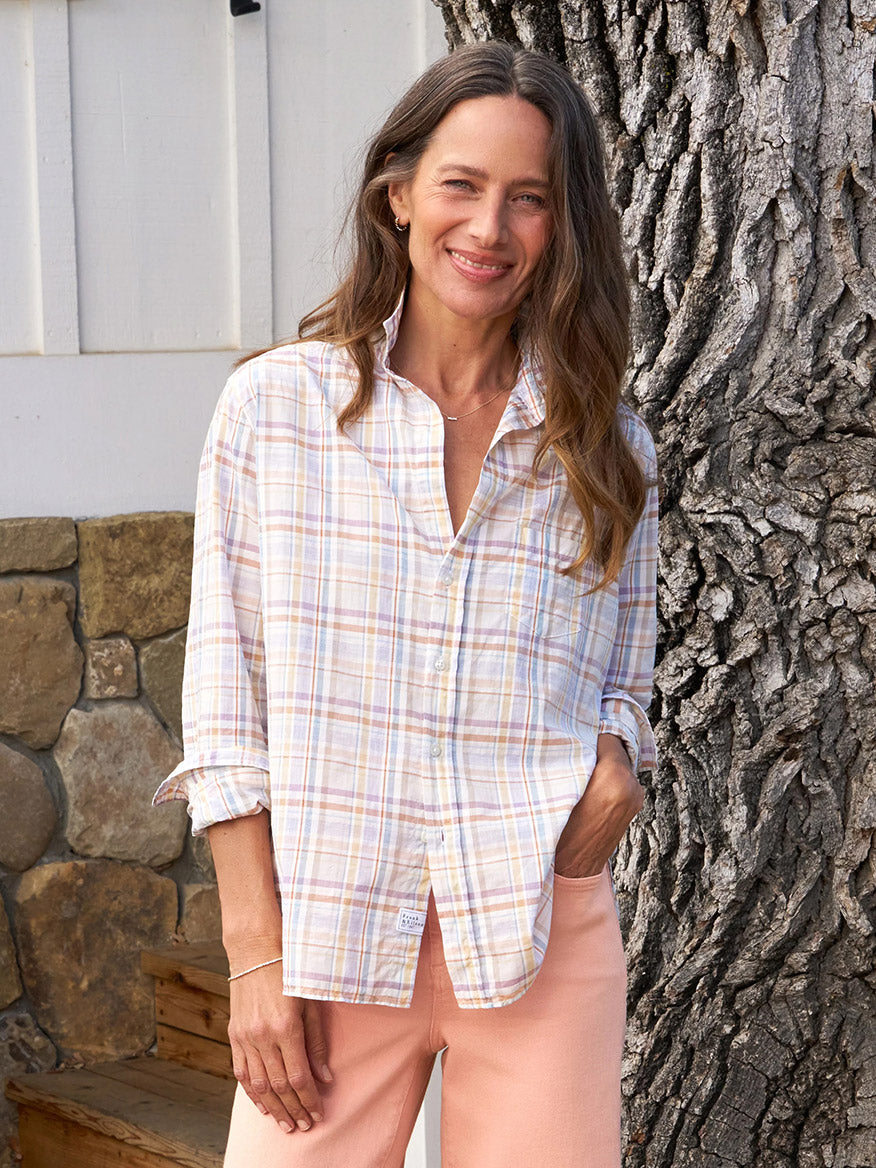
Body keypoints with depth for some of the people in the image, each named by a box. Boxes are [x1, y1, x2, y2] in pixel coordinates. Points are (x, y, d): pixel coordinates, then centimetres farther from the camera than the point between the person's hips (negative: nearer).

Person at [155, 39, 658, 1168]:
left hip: (543, 938, 2)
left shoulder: (609, 448, 7)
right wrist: (256, 955, -7)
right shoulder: (274, 406, 1)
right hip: (327, 937, -1)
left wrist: (614, 760, -8)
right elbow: (228, 703, -1)